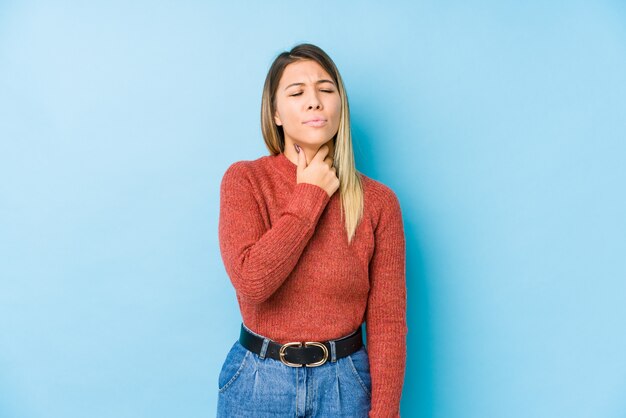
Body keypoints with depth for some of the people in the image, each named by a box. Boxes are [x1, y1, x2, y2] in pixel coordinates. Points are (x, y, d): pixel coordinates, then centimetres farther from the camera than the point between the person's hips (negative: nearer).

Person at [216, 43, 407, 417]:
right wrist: (309, 197, -17)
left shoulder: (378, 200, -7)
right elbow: (251, 281, -22)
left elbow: (387, 320, -6)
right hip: (258, 381, 0)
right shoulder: (244, 179, -9)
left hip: (345, 383, 1)